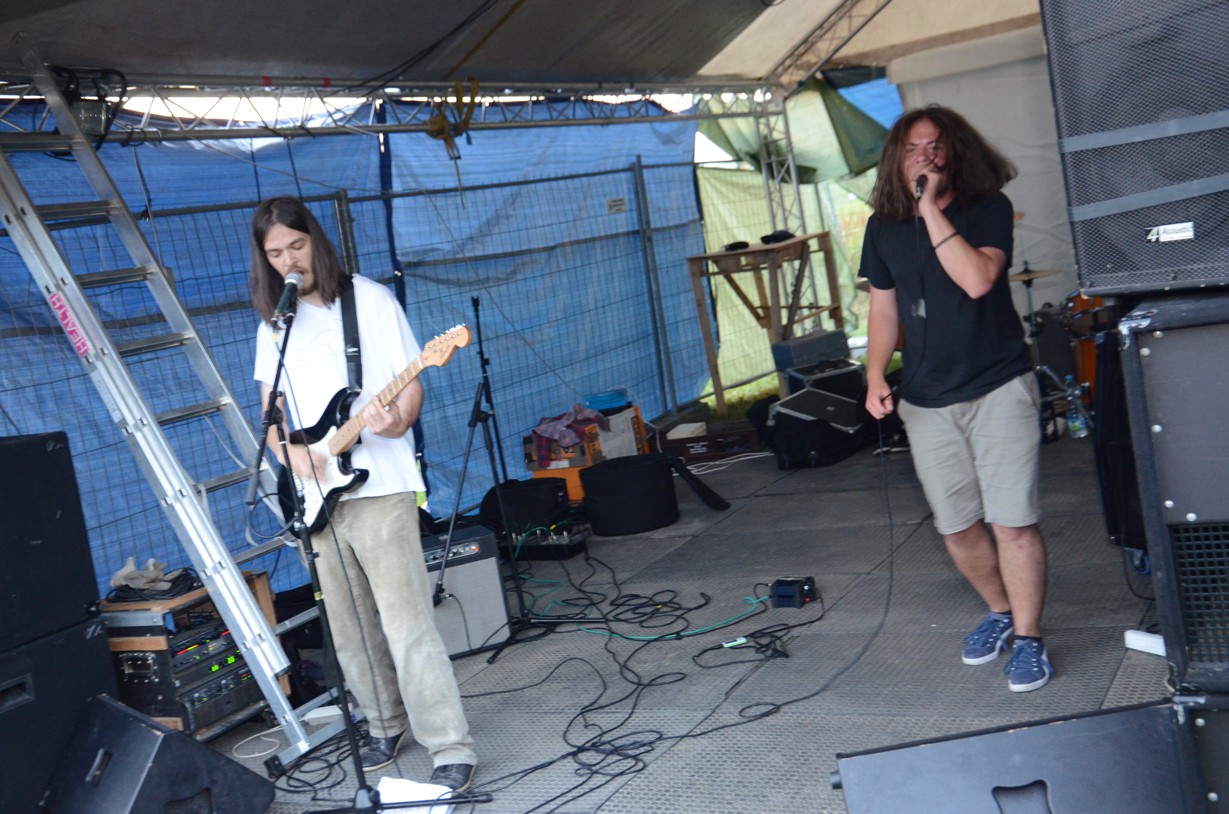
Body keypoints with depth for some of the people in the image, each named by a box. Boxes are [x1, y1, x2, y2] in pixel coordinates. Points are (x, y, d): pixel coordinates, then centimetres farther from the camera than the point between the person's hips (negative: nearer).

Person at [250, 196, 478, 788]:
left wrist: (399, 421, -24)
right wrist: (288, 450, -6)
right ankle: (387, 725, 29)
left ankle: (450, 747, -3)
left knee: (406, 625, -9)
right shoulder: (273, 324, 13)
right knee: (350, 630, 12)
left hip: (378, 488, -5)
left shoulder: (371, 300, 0)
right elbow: (270, 410, 15)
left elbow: (412, 383, -2)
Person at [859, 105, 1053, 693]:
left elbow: (977, 279, -23)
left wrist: (932, 209, -22)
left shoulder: (988, 209, -6)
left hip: (999, 388, -4)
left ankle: (1028, 637, 10)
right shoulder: (883, 227, 6)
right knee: (956, 526, 10)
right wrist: (876, 377, -1)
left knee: (1012, 522, -6)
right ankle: (999, 611, 34)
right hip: (925, 401, 4)